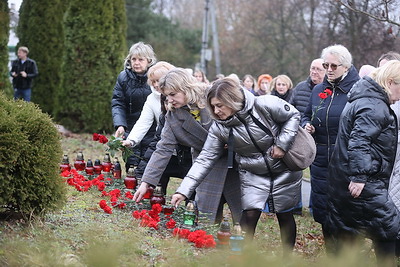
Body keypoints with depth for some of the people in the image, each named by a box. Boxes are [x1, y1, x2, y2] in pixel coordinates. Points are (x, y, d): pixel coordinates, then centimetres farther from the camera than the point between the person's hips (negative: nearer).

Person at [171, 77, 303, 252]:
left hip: (283, 171, -1)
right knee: (249, 215, -9)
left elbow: (293, 115, -10)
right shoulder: (219, 128, -15)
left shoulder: (265, 105, -25)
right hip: (252, 175, 2)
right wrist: (183, 191, -23)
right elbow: (205, 159, -16)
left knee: (285, 215, 10)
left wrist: (282, 144, -20)